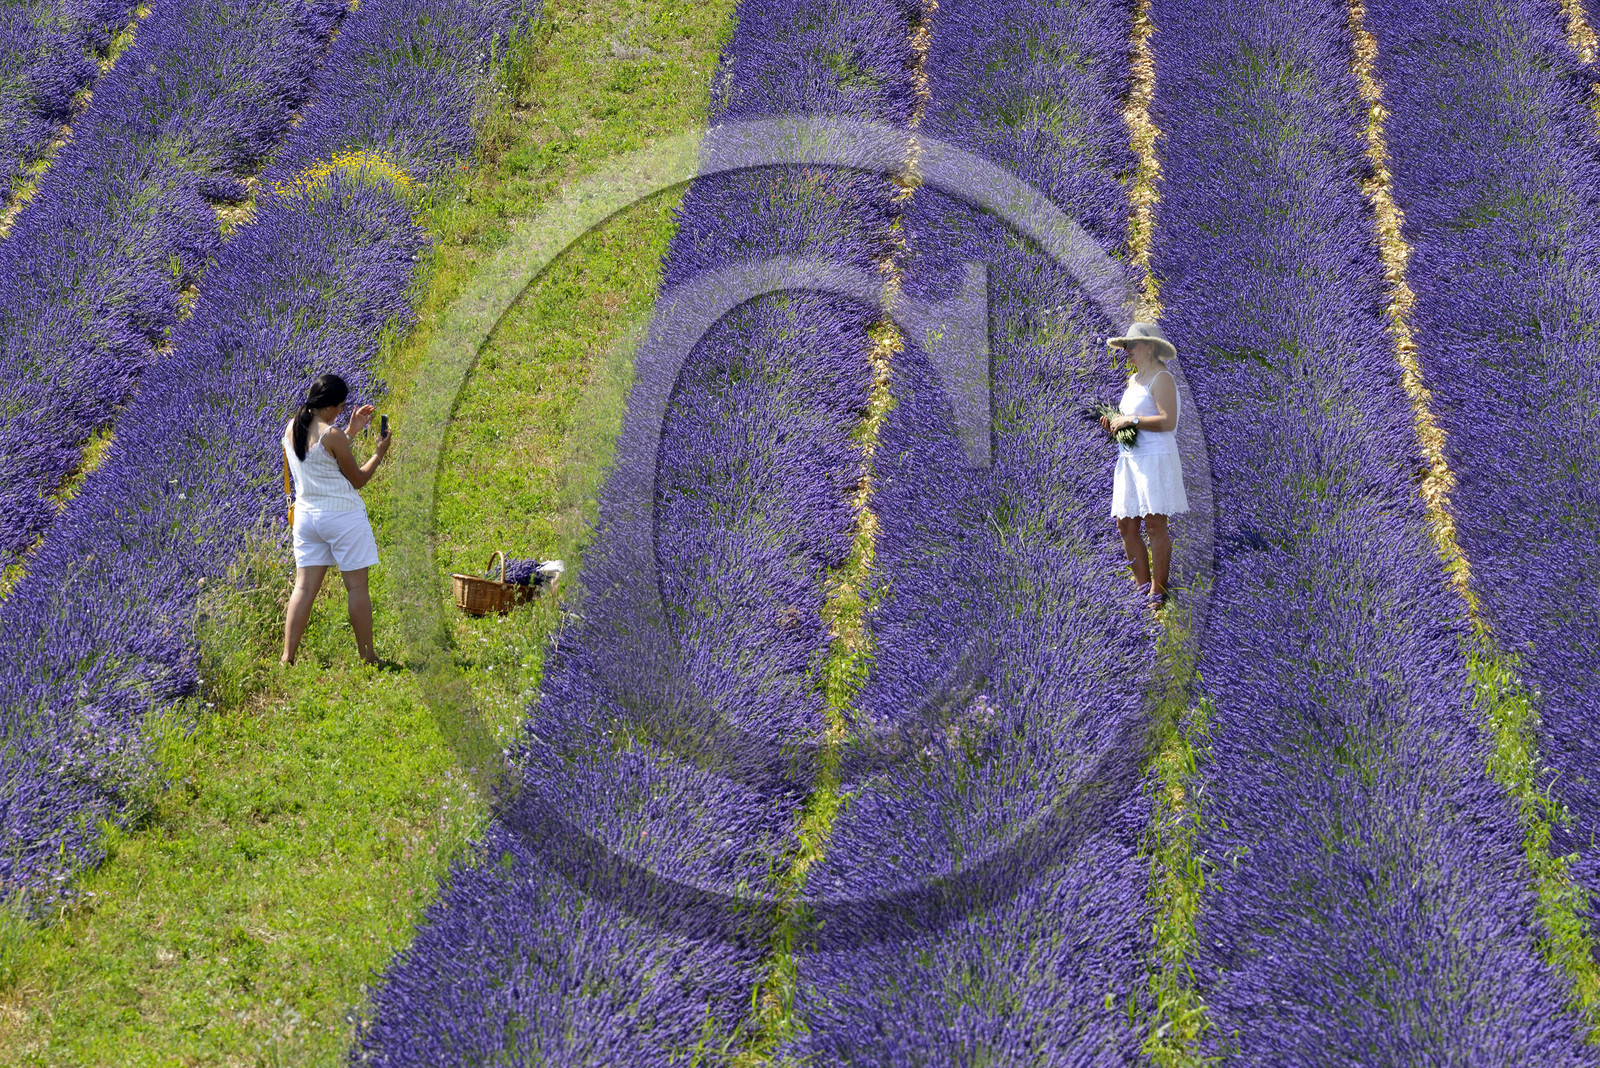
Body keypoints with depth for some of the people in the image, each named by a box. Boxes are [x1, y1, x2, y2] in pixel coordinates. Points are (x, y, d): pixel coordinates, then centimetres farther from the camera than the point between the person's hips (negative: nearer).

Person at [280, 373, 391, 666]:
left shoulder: (290, 430, 4)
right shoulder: (332, 435, -17)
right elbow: (358, 479, -6)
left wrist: (351, 431, 21)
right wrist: (380, 454, 7)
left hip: (305, 516, 6)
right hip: (342, 515, -6)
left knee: (304, 587, 6)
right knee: (357, 587, 4)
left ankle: (287, 658, -2)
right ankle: (367, 658, 9)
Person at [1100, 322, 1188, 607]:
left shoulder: (1162, 379, -8)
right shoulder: (1133, 380, 19)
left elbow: (1168, 421, -18)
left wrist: (1130, 420, -16)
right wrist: (1114, 423, 10)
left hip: (1155, 456, -9)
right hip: (1129, 458, 9)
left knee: (1154, 524, -8)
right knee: (1126, 524, 4)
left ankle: (1158, 594, -5)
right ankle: (1144, 589, 11)